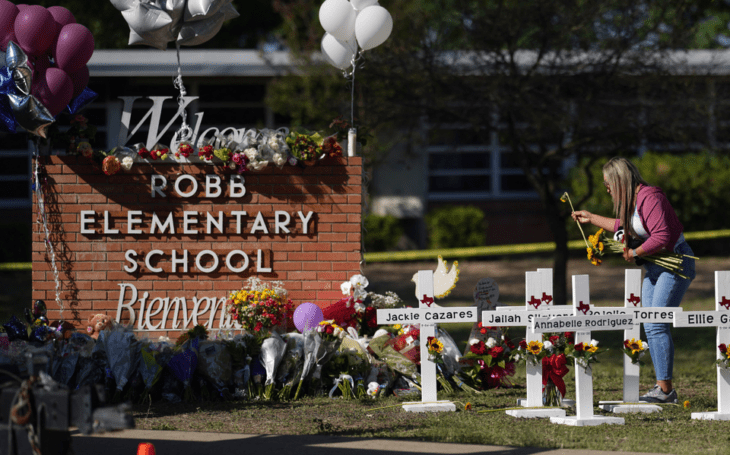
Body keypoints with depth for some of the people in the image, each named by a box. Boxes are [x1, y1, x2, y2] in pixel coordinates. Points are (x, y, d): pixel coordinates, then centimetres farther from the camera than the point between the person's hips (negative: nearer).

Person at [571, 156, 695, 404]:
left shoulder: (649, 197, -21)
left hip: (675, 263, -10)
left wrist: (634, 253, -16)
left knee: (657, 325, -15)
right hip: (655, 267, 10)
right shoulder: (631, 200, 10)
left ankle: (666, 390, -14)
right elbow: (624, 227, 29)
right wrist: (591, 218, 33)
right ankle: (662, 387, 6)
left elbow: (661, 237, -28)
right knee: (650, 327, 4)